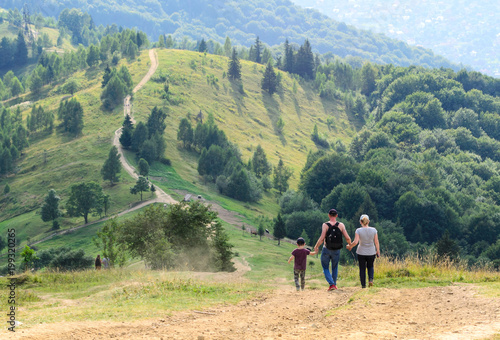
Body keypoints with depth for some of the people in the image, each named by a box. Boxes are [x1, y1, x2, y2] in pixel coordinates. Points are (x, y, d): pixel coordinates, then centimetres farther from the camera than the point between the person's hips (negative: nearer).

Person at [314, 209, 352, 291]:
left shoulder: (325, 225, -10)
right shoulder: (341, 225, -4)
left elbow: (322, 238, -18)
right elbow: (347, 238, -6)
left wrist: (316, 246, -2)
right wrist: (350, 244, 14)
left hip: (326, 250, -2)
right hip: (336, 250, 2)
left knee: (325, 268, 9)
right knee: (335, 268, 22)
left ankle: (331, 284, -8)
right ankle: (334, 284, 27)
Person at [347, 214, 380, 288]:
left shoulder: (358, 230, -11)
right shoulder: (373, 230, -6)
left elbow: (355, 242, -17)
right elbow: (376, 242, -3)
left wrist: (350, 246, 1)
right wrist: (378, 251, 9)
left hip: (361, 252, -2)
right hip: (371, 252, 2)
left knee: (362, 269, 10)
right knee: (370, 267, 22)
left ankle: (363, 284, 11)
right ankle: (370, 279, 1)